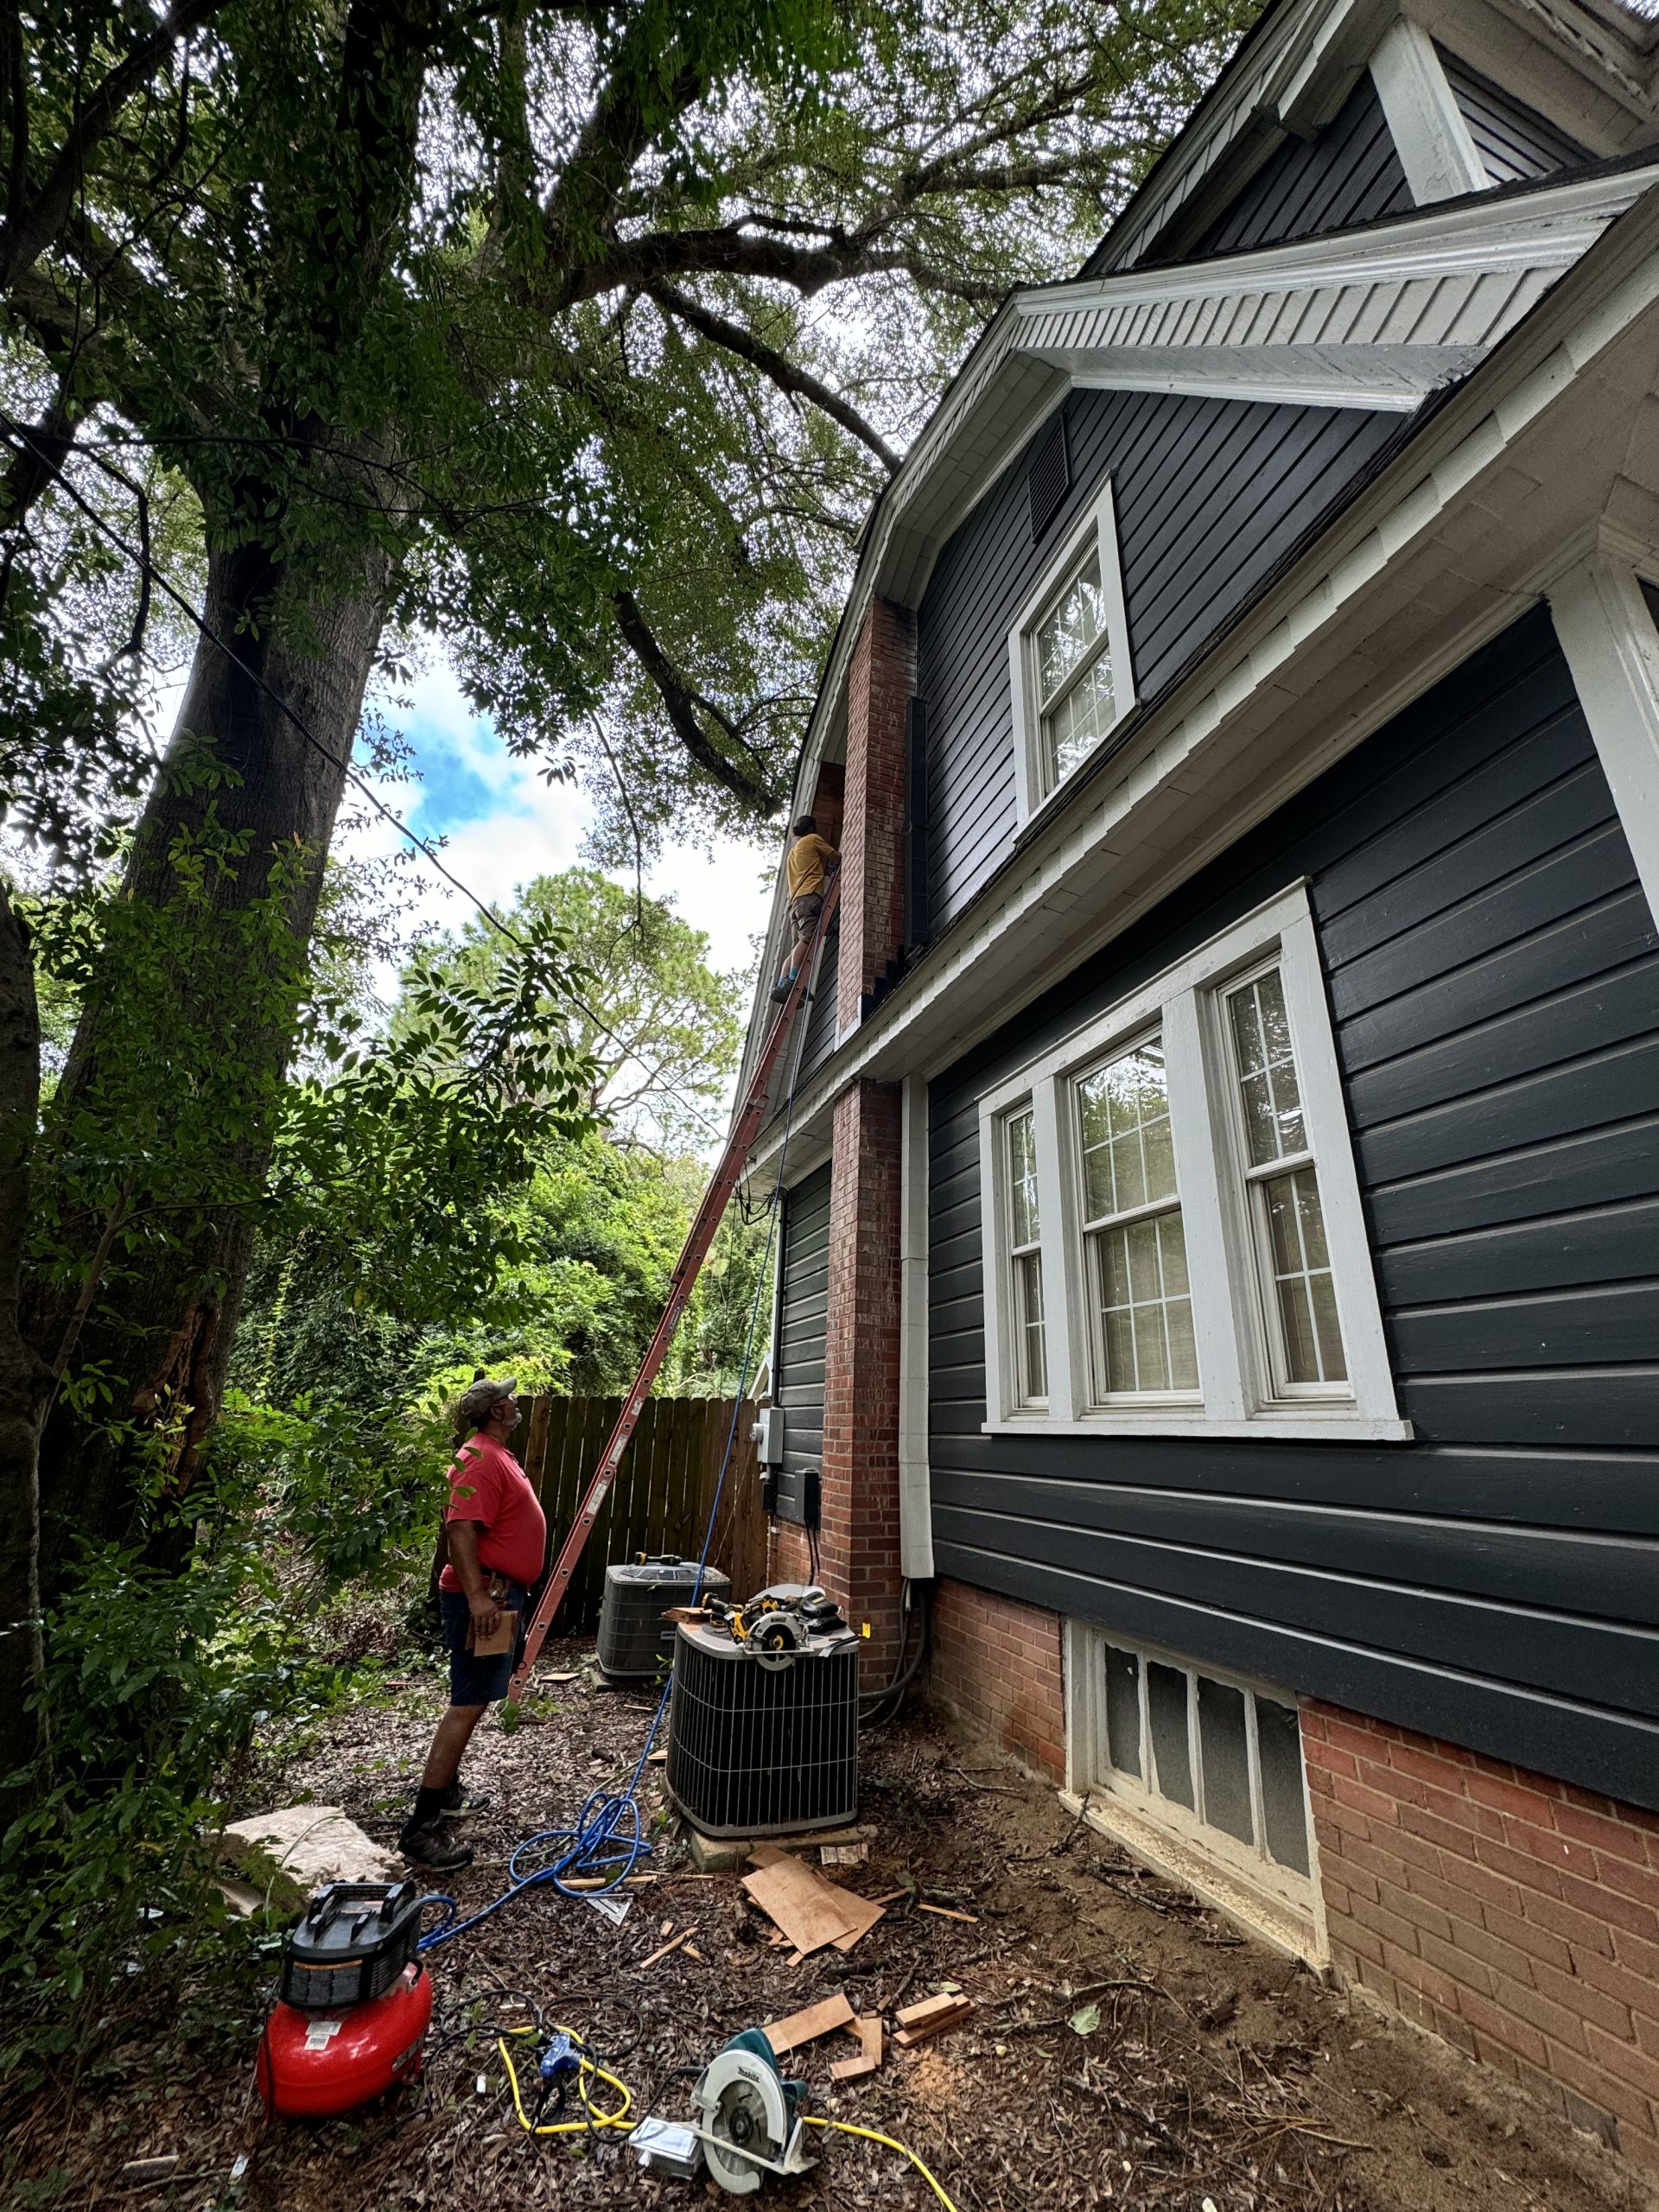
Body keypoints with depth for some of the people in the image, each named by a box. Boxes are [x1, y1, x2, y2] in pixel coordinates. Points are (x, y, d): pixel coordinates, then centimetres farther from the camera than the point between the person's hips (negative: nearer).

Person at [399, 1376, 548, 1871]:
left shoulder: (497, 1455, 13)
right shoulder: (481, 1459, -21)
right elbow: (460, 1528, -30)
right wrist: (477, 1596, -33)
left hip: (499, 1594, 11)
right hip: (483, 1597, -11)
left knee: (473, 1700, 21)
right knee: (468, 1705, -7)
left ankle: (445, 1792, 34)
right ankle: (421, 1827, 0)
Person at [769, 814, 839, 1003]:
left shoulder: (793, 850, 36)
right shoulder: (813, 839, 14)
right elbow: (837, 859, 15)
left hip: (795, 901, 8)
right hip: (809, 896, -8)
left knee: (801, 945, 0)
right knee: (807, 939, -24)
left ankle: (780, 985, -15)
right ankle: (792, 980, -41)